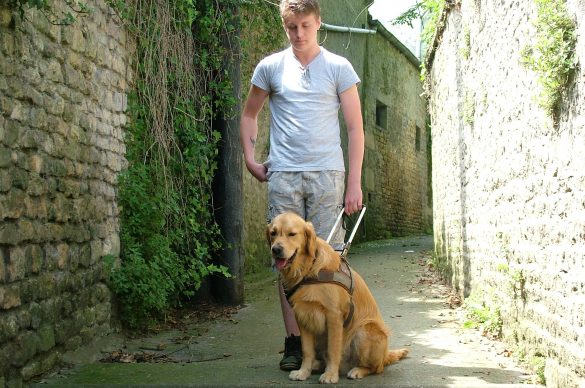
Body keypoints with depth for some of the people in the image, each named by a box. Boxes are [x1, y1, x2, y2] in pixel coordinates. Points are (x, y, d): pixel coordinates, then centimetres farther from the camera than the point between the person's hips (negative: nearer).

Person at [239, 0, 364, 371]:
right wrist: (250, 159, 9)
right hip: (283, 175, 2)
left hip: (328, 174, -1)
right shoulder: (270, 67, 9)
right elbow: (249, 114, 21)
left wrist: (355, 183, -3)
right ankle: (294, 341, 9)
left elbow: (356, 127, 3)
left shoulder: (339, 67, 4)